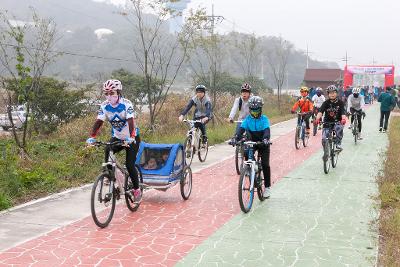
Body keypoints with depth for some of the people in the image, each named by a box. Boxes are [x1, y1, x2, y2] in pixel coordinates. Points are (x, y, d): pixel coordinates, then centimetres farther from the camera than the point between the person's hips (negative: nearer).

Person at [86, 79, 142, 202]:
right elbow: (98, 122, -18)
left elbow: (131, 122, -34)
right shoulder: (104, 106, -11)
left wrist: (130, 138, -50)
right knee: (107, 153, -22)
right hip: (117, 137, 4)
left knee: (129, 165, -13)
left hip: (131, 138, -4)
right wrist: (92, 137, -34)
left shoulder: (126, 104, -23)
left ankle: (137, 190, 8)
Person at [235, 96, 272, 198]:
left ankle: (267, 187, 2)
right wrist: (236, 139, -37)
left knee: (265, 164, -11)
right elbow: (241, 129, -18)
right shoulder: (247, 119, -7)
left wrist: (266, 139, -49)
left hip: (263, 144, -3)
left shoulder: (264, 119, -13)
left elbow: (266, 130, -27)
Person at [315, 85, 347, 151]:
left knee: (339, 128, -36)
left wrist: (343, 119, -41)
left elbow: (343, 112, -18)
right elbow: (320, 111, -20)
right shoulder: (326, 103, -5)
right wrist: (317, 119, -40)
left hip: (337, 122, -1)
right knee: (324, 138, -12)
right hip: (327, 122, 1)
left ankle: (338, 144, -18)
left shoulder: (340, 102, -5)